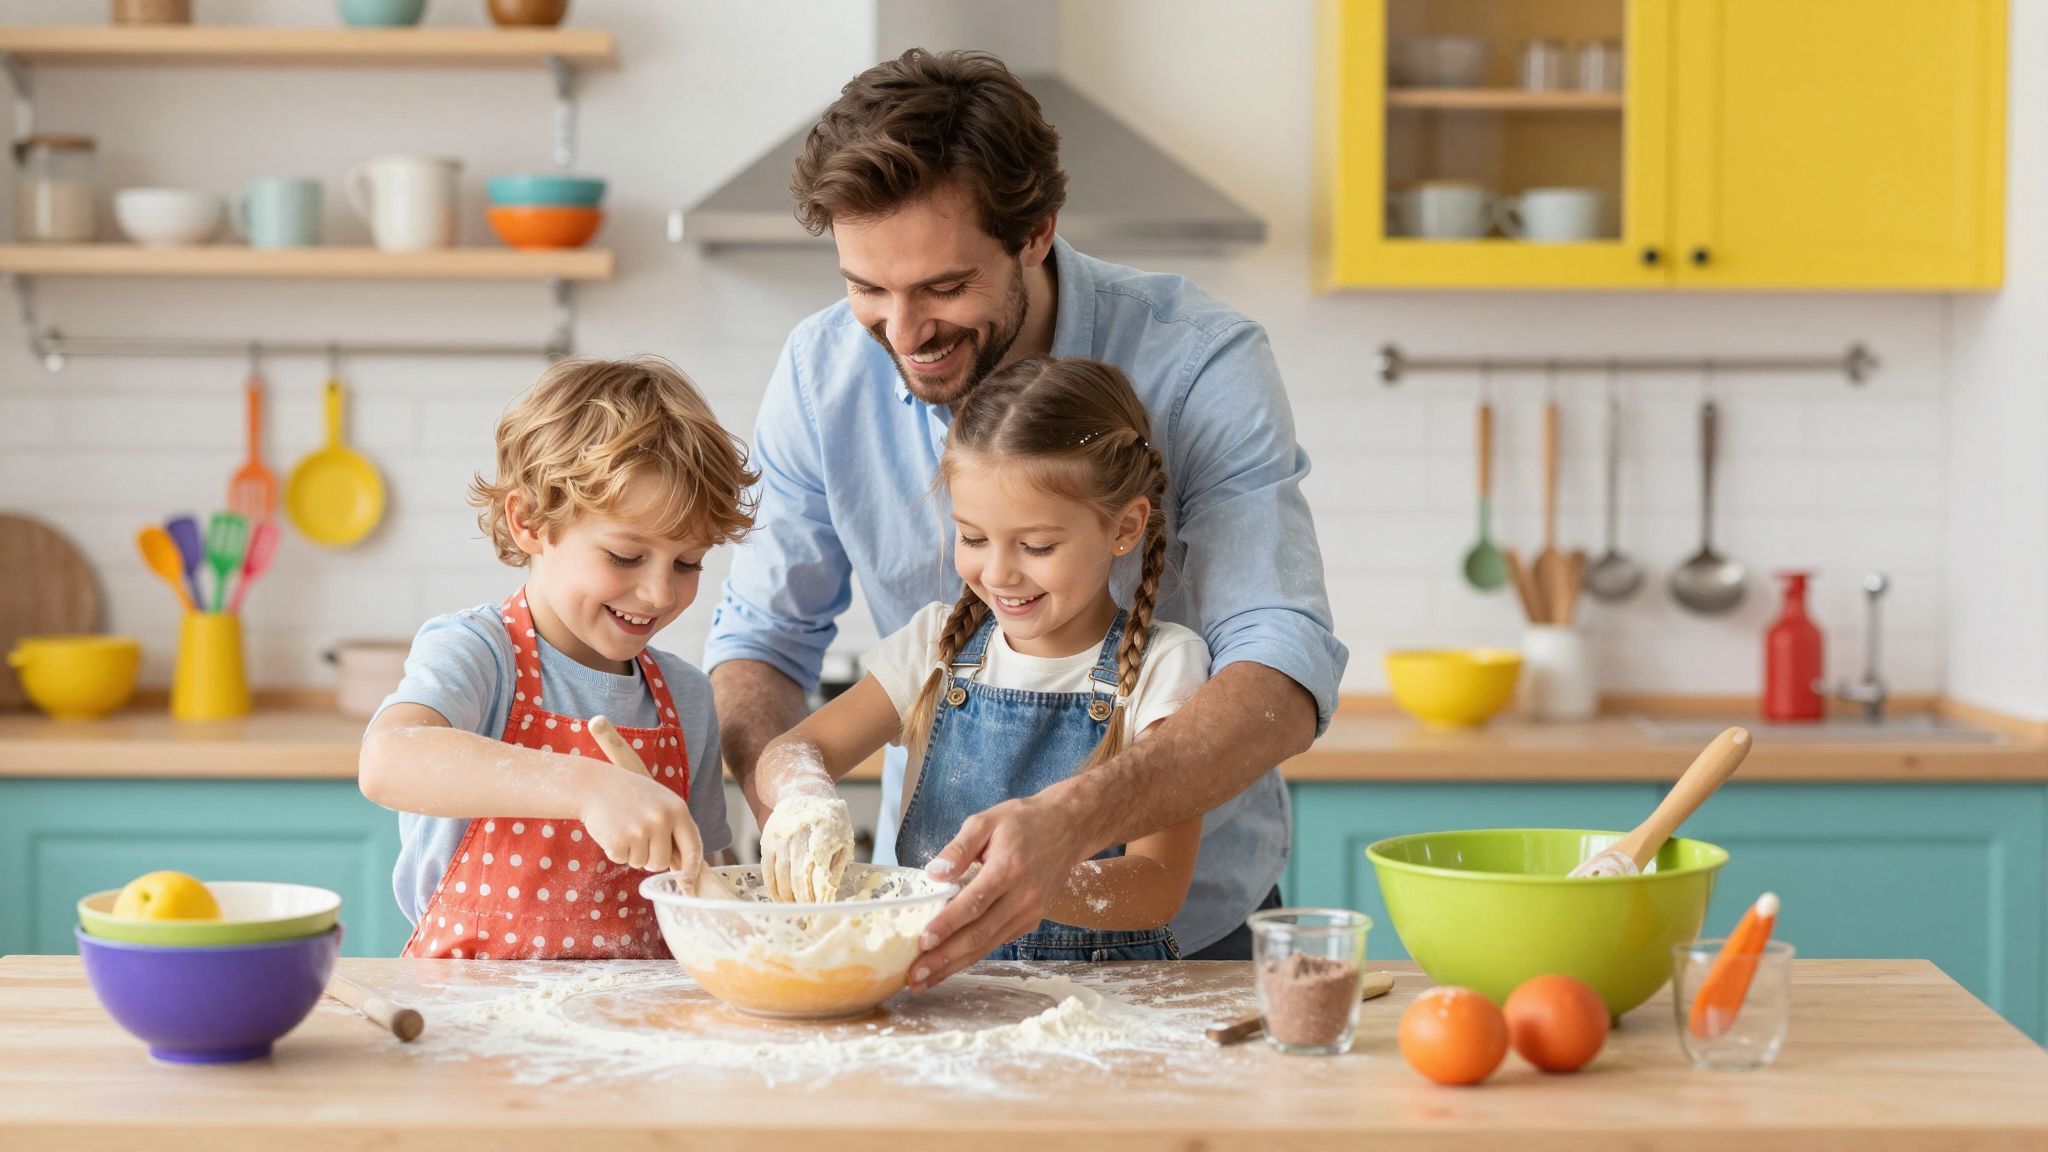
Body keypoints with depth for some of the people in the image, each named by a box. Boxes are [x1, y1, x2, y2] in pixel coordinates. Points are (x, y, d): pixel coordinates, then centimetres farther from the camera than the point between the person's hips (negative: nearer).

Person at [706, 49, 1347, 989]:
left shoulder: (1202, 366, -18)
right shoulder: (823, 371, -7)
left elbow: (1284, 673, -27)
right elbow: (760, 637, 1)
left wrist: (1071, 822, -45)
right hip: (938, 914, 1)